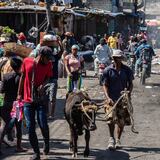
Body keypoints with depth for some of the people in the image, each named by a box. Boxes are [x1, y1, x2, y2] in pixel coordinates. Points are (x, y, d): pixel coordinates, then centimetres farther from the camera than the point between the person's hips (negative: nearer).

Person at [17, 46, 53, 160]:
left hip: (40, 99, -1)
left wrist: (43, 85, -15)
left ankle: (46, 143, 22)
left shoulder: (48, 65, -3)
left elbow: (48, 78, 8)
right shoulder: (27, 61, -4)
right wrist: (19, 93, 10)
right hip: (28, 100, 1)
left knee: (43, 124, -9)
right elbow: (22, 77, 7)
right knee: (30, 127, -1)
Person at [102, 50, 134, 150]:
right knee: (111, 119, -15)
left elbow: (130, 84, 8)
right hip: (111, 99, -2)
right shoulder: (108, 70, 0)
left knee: (121, 121, 6)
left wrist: (128, 95, -7)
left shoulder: (127, 70, 3)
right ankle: (111, 139, -1)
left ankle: (118, 140, 21)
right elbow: (105, 85, -1)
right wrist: (108, 98, -13)